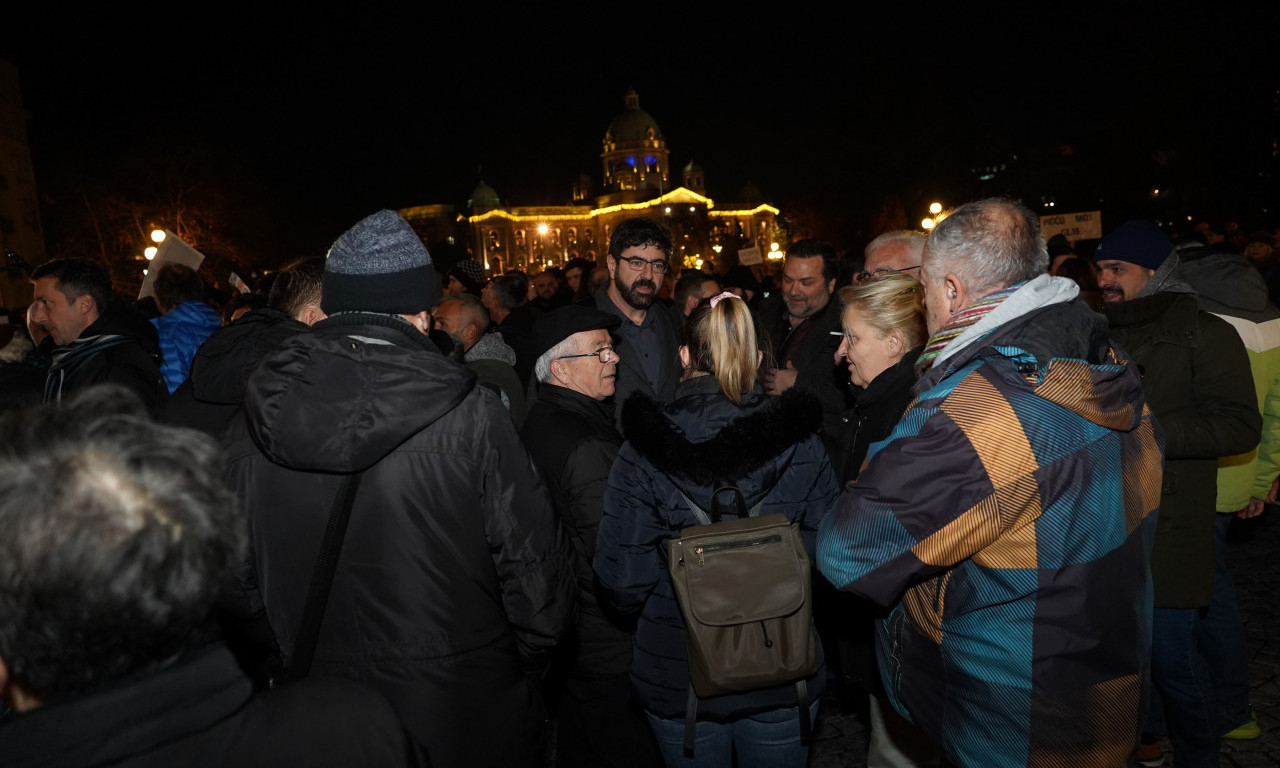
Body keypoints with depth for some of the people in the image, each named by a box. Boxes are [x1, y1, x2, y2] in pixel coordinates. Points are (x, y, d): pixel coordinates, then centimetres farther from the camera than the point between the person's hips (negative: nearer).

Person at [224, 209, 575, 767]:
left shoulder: (251, 425, -8)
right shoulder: (470, 413, -21)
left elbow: (238, 578, 2)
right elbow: (533, 565, -17)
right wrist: (526, 663, 2)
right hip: (463, 716, -3)